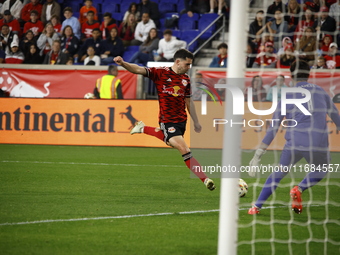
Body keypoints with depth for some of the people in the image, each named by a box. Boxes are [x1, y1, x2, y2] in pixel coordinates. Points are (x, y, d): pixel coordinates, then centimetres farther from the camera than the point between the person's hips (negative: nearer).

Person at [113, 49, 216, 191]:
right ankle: (205, 180, -10)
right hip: (167, 120, -7)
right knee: (185, 150, -15)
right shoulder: (161, 73, -9)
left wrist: (196, 122, 20)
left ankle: (144, 129, 45)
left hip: (181, 119, 7)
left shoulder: (185, 79, 9)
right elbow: (138, 70, -16)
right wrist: (123, 64, -34)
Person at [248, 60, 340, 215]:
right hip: (319, 145, 0)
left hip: (294, 144, 0)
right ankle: (299, 189, 2)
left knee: (279, 174, 20)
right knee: (322, 170, 28)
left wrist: (258, 155, 11)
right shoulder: (321, 92, 14)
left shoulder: (287, 96, 10)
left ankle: (256, 207, 13)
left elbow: (273, 128, 9)